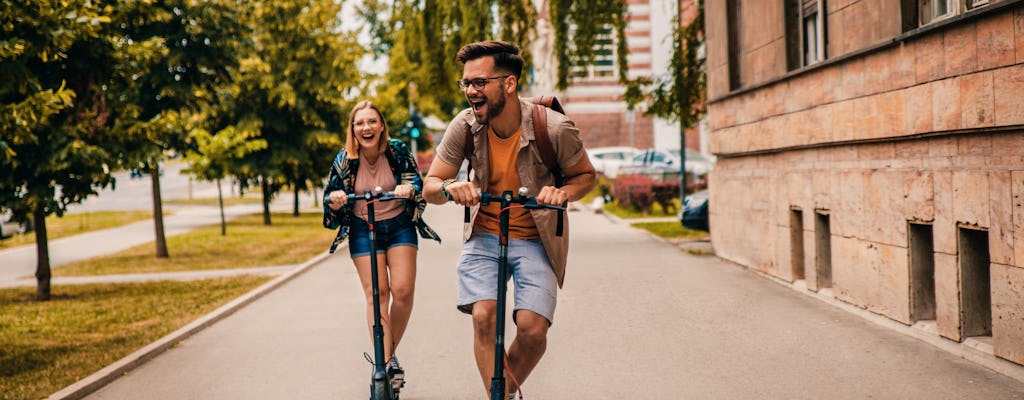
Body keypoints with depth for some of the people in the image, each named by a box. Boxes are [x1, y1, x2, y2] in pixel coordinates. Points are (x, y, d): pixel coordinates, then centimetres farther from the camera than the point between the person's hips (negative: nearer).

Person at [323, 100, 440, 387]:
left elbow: (417, 181, -10)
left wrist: (409, 188, -34)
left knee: (403, 291, -11)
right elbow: (330, 199, -4)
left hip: (400, 226, 0)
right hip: (363, 230, 0)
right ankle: (384, 363, -8)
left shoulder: (398, 151, -10)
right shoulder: (344, 160, -9)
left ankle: (391, 351, 11)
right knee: (376, 294, -9)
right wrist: (335, 201, -28)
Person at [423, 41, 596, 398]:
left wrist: (564, 192, -25)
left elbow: (587, 175, -2)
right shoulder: (464, 126, -13)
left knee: (533, 328, -14)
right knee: (483, 316, -21)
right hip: (483, 236, 2)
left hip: (535, 240, -1)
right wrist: (450, 188, -27)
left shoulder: (554, 128, -19)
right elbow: (430, 187, -3)